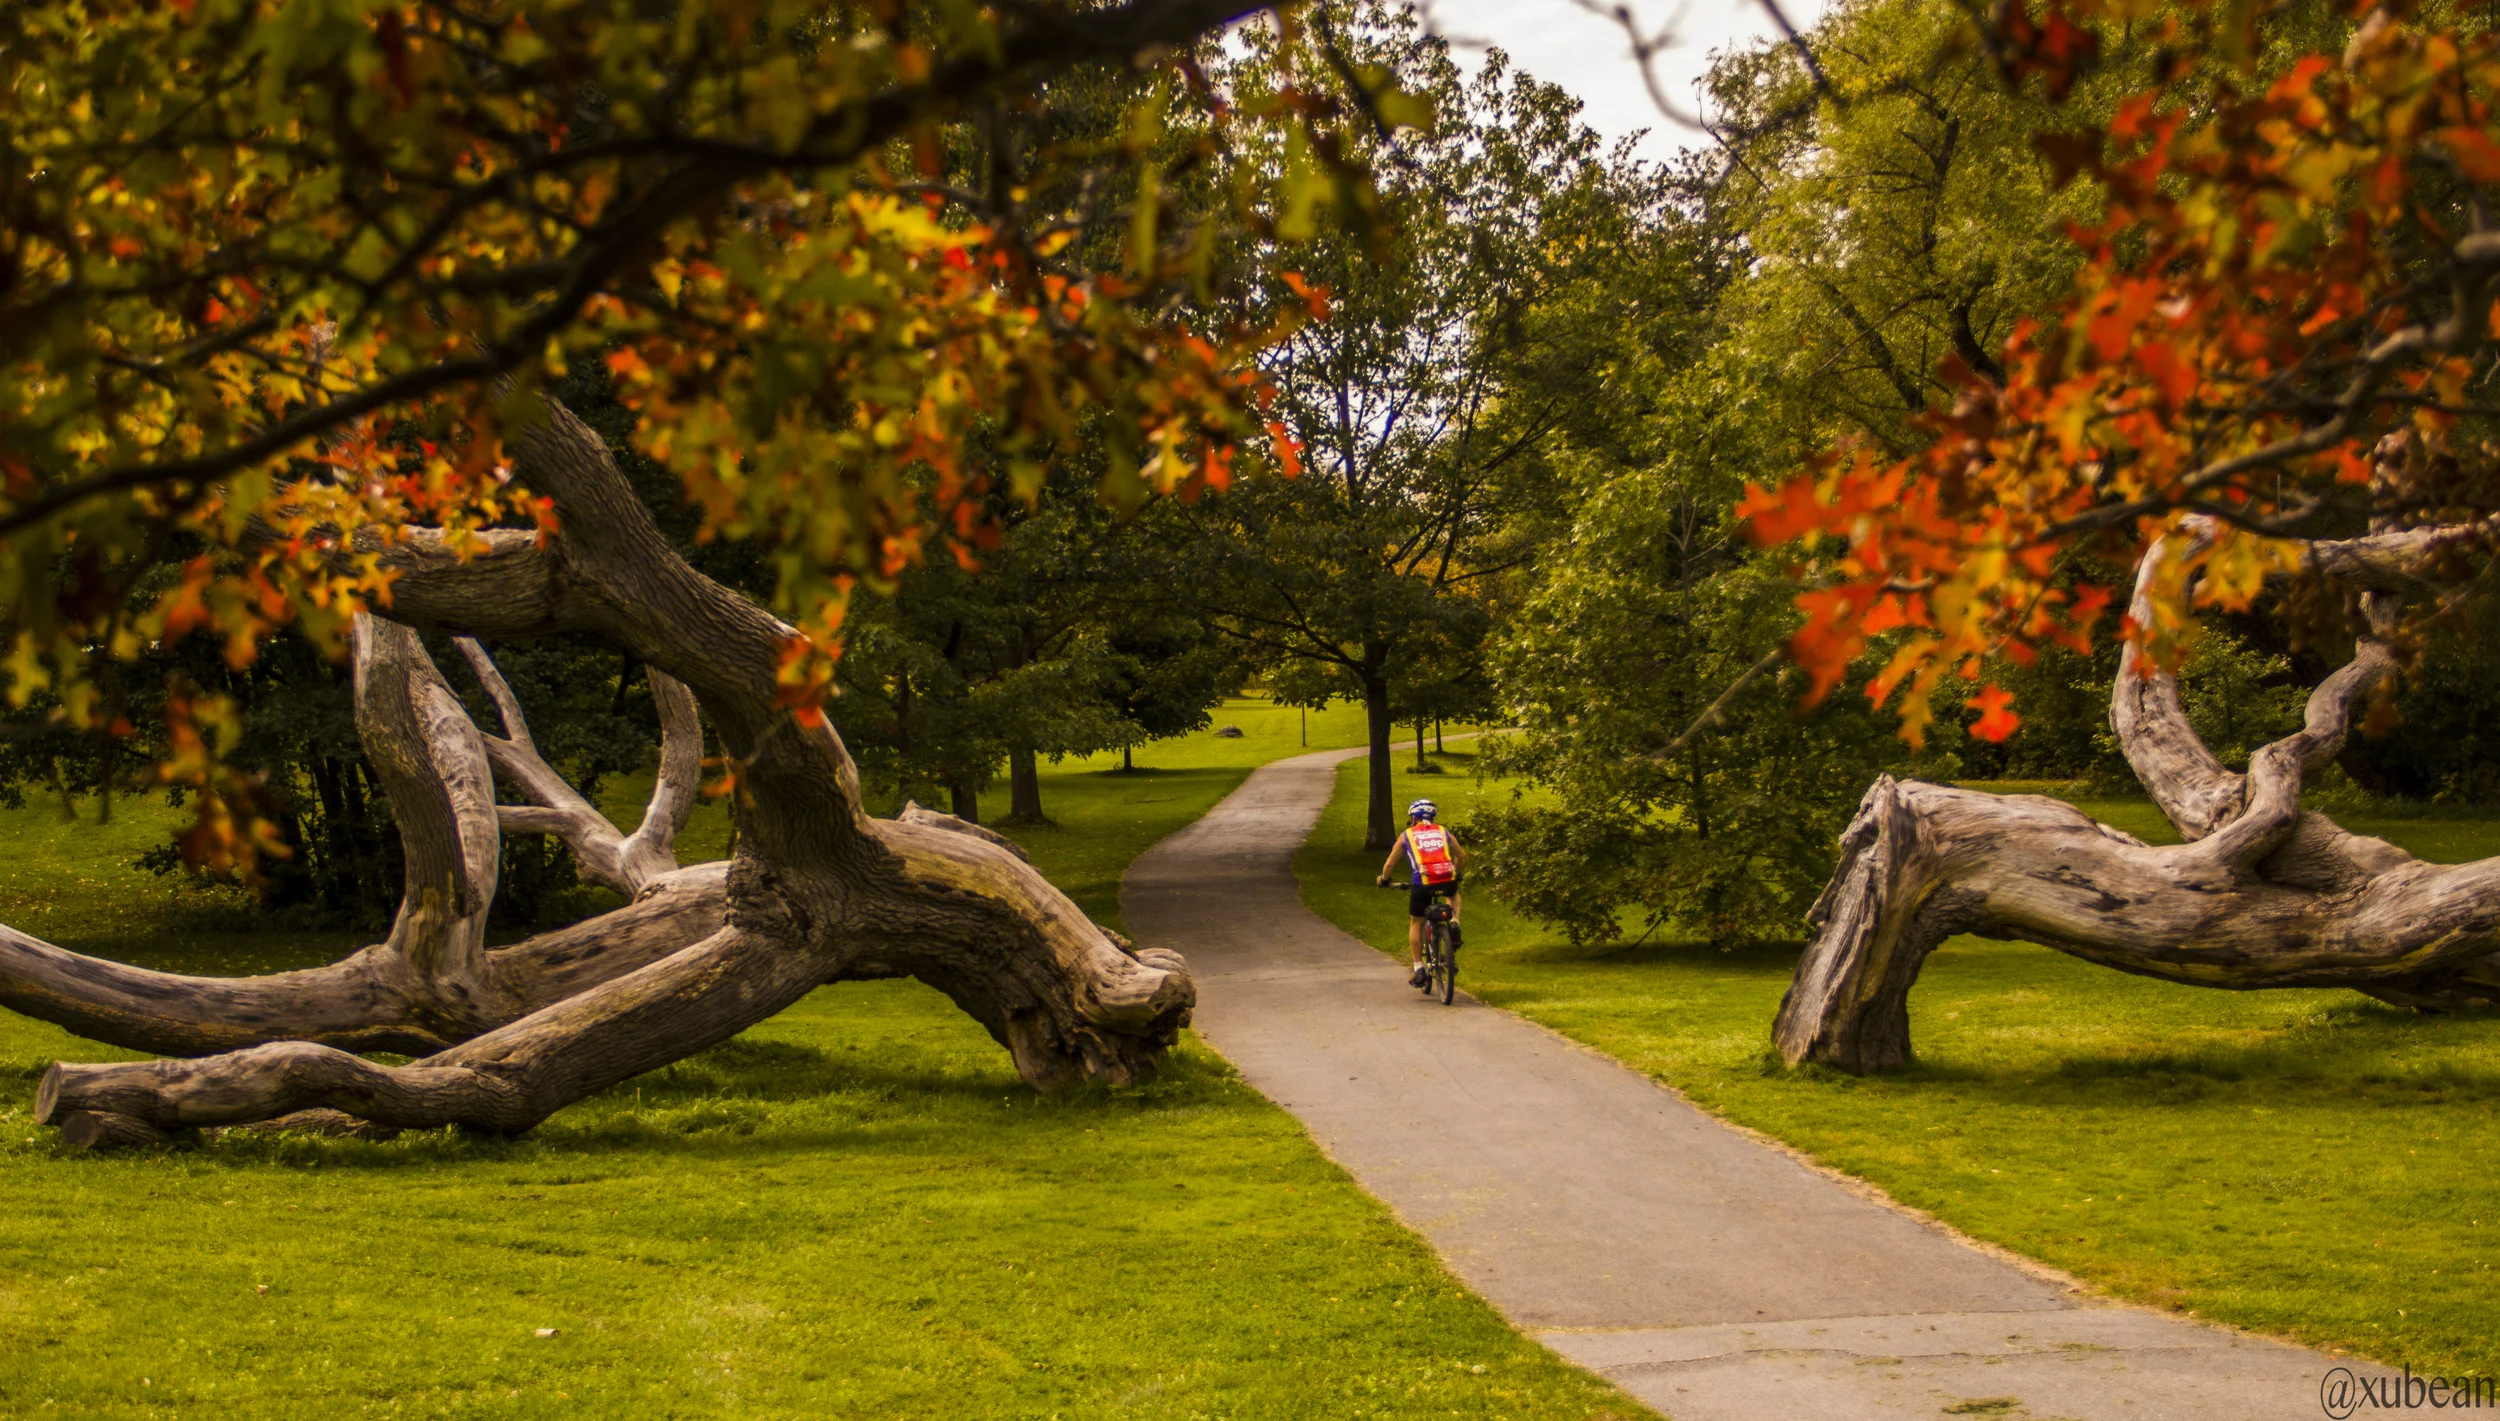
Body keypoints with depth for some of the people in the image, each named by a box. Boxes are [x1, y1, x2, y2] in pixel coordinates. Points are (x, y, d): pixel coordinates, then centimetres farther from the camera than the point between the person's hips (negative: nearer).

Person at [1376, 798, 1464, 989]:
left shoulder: (1407, 835, 16)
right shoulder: (1444, 833, 21)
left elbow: (1390, 863, 18)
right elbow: (1462, 856, 28)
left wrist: (1383, 879, 36)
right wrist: (1455, 873, 47)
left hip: (1421, 883, -2)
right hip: (1447, 879, 2)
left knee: (1416, 923, 18)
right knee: (1454, 894, 38)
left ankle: (1417, 968, 13)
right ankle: (1454, 923, 10)